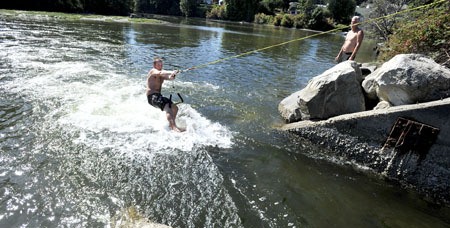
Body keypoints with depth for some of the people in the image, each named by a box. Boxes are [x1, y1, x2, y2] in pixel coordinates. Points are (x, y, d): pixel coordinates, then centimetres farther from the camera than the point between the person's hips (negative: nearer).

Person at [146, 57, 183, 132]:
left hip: (159, 96, 9)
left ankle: (170, 125, 13)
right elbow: (160, 73, -29)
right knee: (167, 108, -29)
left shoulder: (162, 75, 17)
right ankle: (174, 127, -43)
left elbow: (169, 77, -6)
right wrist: (172, 72, -45)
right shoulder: (153, 71, -4)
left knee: (175, 108, 6)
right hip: (152, 97, -9)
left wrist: (172, 76, -31)